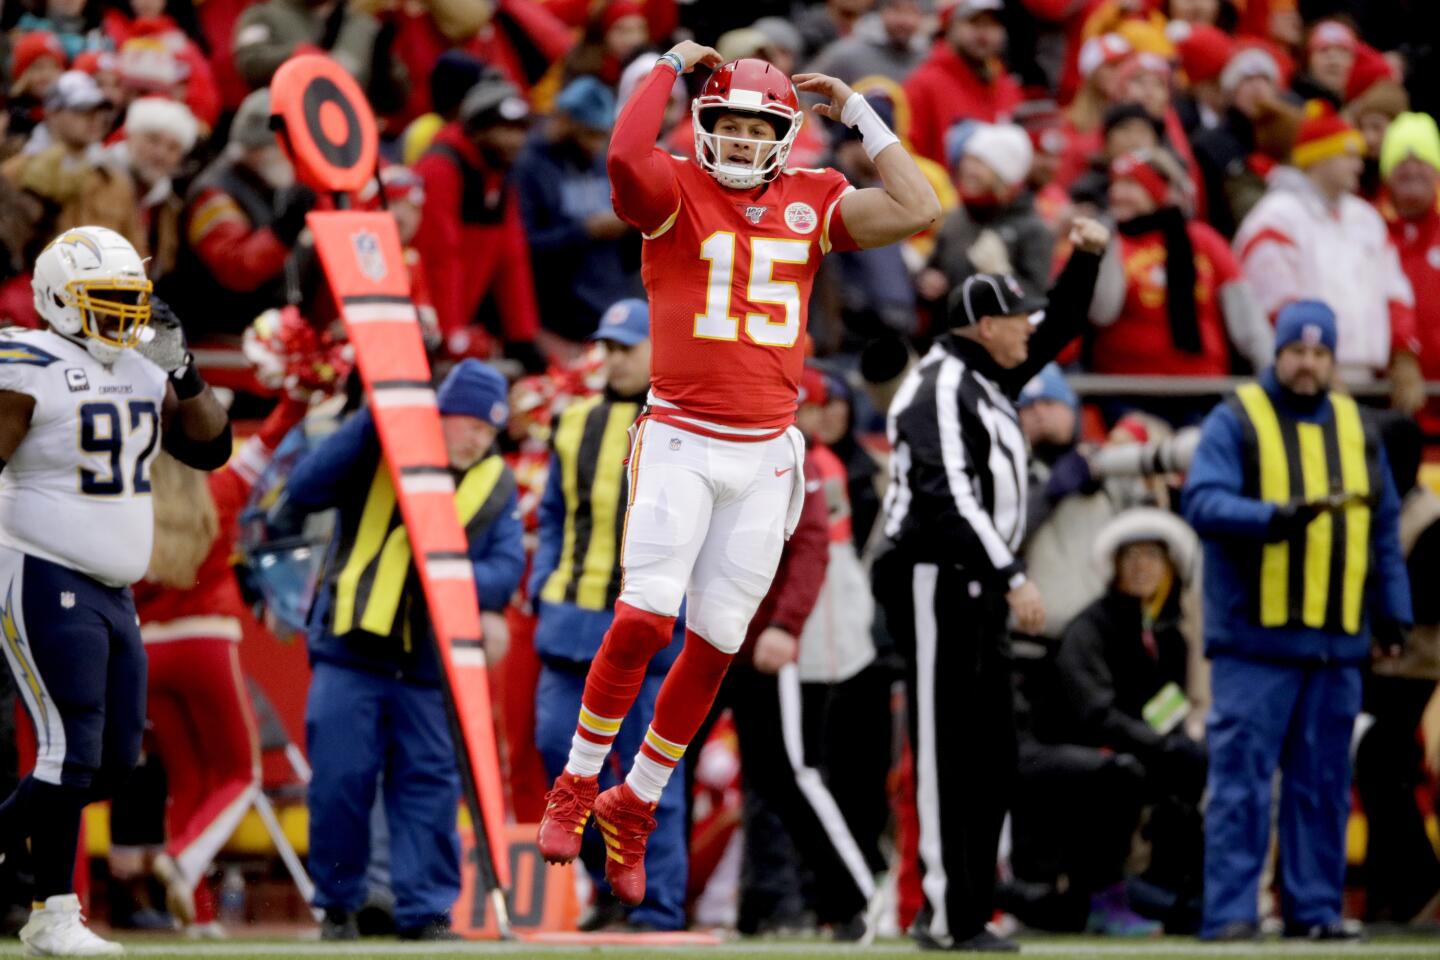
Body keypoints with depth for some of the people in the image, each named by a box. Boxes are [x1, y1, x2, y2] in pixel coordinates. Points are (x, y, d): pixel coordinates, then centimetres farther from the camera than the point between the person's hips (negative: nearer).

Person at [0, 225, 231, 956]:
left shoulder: (140, 370, 10)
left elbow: (209, 449, 10)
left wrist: (183, 373, -6)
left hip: (111, 592, 8)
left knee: (116, 760, 7)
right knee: (72, 751, -12)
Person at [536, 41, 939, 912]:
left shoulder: (813, 203, 7)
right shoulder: (675, 193, -4)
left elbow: (918, 210, -2)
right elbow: (626, 155, -27)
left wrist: (858, 114, 1)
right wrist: (672, 68, -14)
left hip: (765, 454, 4)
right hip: (681, 440, -4)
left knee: (716, 642, 6)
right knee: (645, 618, -15)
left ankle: (637, 807, 21)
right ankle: (577, 785, 2)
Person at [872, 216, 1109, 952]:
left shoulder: (989, 376, 13)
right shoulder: (940, 390, -15)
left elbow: (1058, 331, 23)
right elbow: (951, 498, -24)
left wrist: (1086, 257, 7)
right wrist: (1011, 579, -28)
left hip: (979, 588, 10)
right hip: (936, 583, -10)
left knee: (990, 755, 9)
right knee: (946, 754, -9)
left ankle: (968, 910, 12)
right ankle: (947, 916, -9)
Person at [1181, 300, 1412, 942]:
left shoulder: (1355, 429, 16)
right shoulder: (1235, 422, -1)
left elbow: (1383, 528, 21)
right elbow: (1202, 502, -14)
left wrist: (1392, 609, 15)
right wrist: (1273, 517, -28)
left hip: (1338, 641, 5)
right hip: (1253, 638, -5)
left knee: (1324, 783, 7)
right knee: (1241, 780, -8)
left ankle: (1315, 908, 12)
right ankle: (1230, 911, -8)